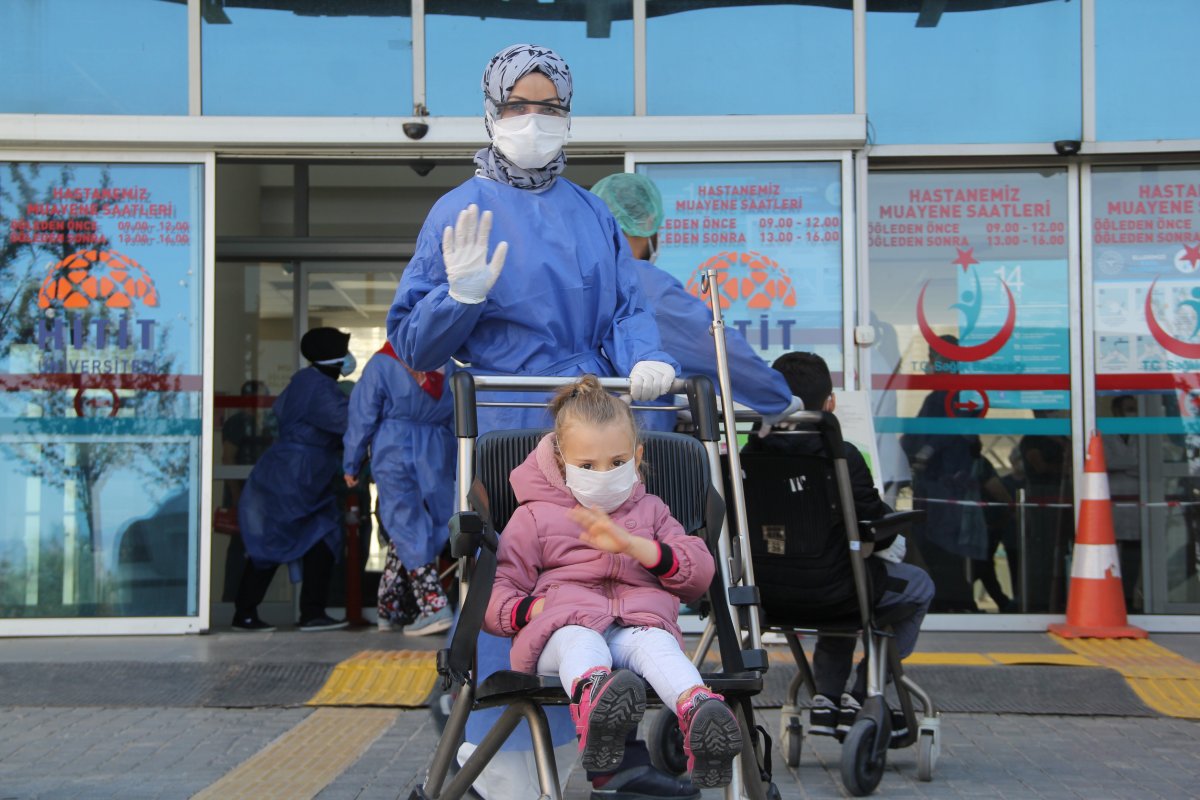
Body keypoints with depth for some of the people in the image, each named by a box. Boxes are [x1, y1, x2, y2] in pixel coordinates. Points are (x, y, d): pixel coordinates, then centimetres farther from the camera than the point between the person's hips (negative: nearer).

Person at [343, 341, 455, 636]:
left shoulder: (381, 364, -3)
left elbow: (363, 416, 0)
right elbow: (456, 422, 11)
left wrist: (351, 464, 8)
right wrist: (457, 470, 19)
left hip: (393, 455, -3)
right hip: (436, 458, 4)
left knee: (407, 529, -5)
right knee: (407, 533, 10)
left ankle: (433, 606, -18)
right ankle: (391, 611, 15)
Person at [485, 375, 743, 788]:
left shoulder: (650, 510, 30)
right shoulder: (534, 517, 22)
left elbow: (700, 572, 13)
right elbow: (494, 597, 12)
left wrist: (633, 545, -3)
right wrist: (540, 607, -12)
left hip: (637, 623, 2)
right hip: (562, 627, -2)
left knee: (655, 642, -37)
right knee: (580, 643, -41)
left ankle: (697, 709, -71)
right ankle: (594, 701, -78)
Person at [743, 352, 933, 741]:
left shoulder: (750, 453, -4)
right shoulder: (842, 457, -15)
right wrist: (894, 541, 14)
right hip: (827, 588, -6)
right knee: (918, 585, 21)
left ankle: (826, 698, 30)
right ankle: (861, 698, 18)